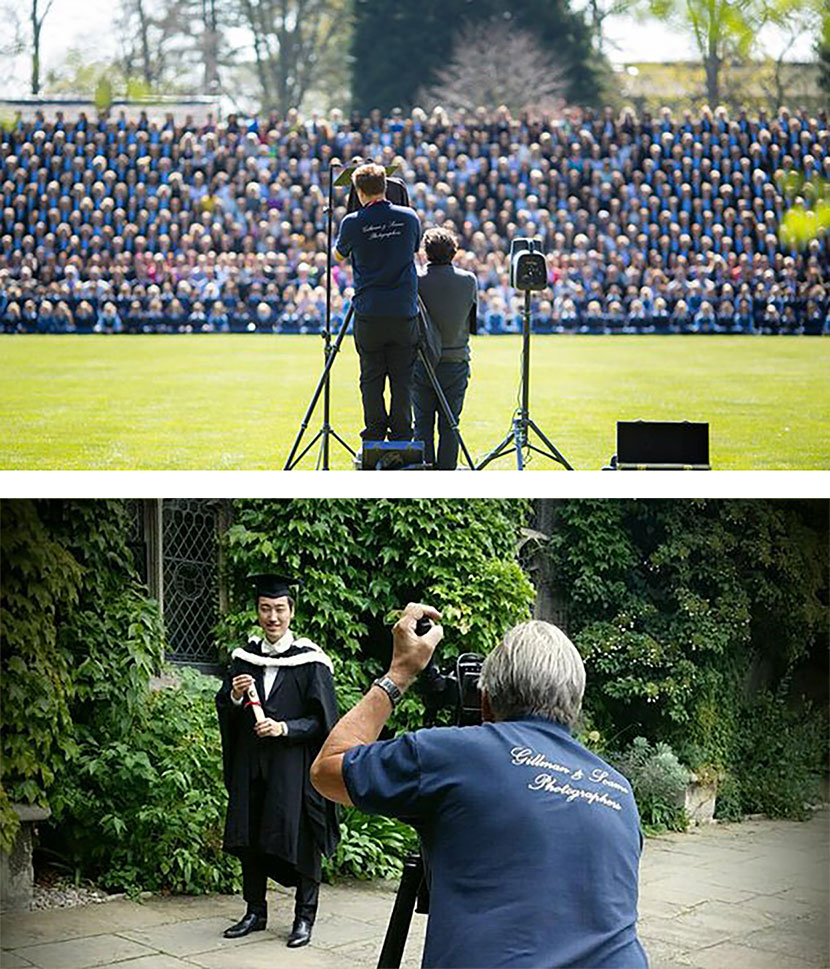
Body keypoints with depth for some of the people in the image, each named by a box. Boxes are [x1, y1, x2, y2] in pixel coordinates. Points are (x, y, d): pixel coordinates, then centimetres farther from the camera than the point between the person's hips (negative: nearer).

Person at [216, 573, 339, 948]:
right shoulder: (245, 657, 8)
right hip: (251, 763, 5)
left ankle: (304, 917, 10)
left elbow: (322, 719, -7)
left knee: (298, 838, -2)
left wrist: (283, 728, -19)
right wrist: (235, 696, -12)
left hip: (294, 764, -4)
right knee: (249, 837, 9)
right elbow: (224, 710, 9)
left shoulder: (309, 660, -5)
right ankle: (255, 911, 22)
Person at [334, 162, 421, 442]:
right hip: (404, 312, 2)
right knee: (402, 378, 6)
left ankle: (374, 436, 6)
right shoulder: (409, 218, 1)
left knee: (371, 377, 6)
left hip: (369, 313, -1)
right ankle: (401, 437, 6)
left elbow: (339, 256, 14)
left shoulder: (353, 222, -5)